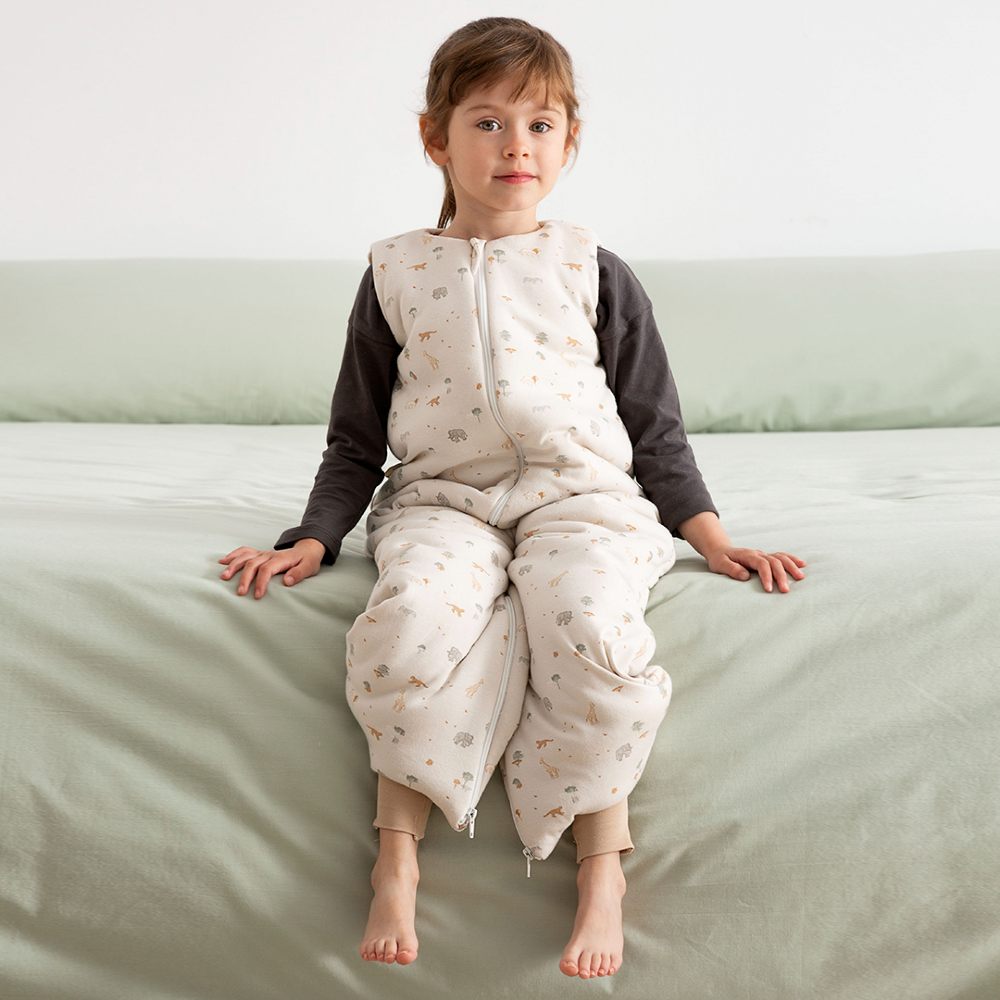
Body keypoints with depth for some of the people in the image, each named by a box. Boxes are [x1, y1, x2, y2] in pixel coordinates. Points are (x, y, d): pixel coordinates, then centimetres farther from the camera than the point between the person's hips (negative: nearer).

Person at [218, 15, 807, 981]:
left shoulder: (594, 272, 11)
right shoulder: (397, 271, 11)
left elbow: (654, 429, 14)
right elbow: (356, 439, 15)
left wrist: (710, 536, 2)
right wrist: (311, 539, 2)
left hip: (581, 496, 0)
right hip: (441, 501, 1)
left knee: (590, 622, -34)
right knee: (413, 619, -34)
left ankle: (601, 860, -17)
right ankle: (396, 845, -16)